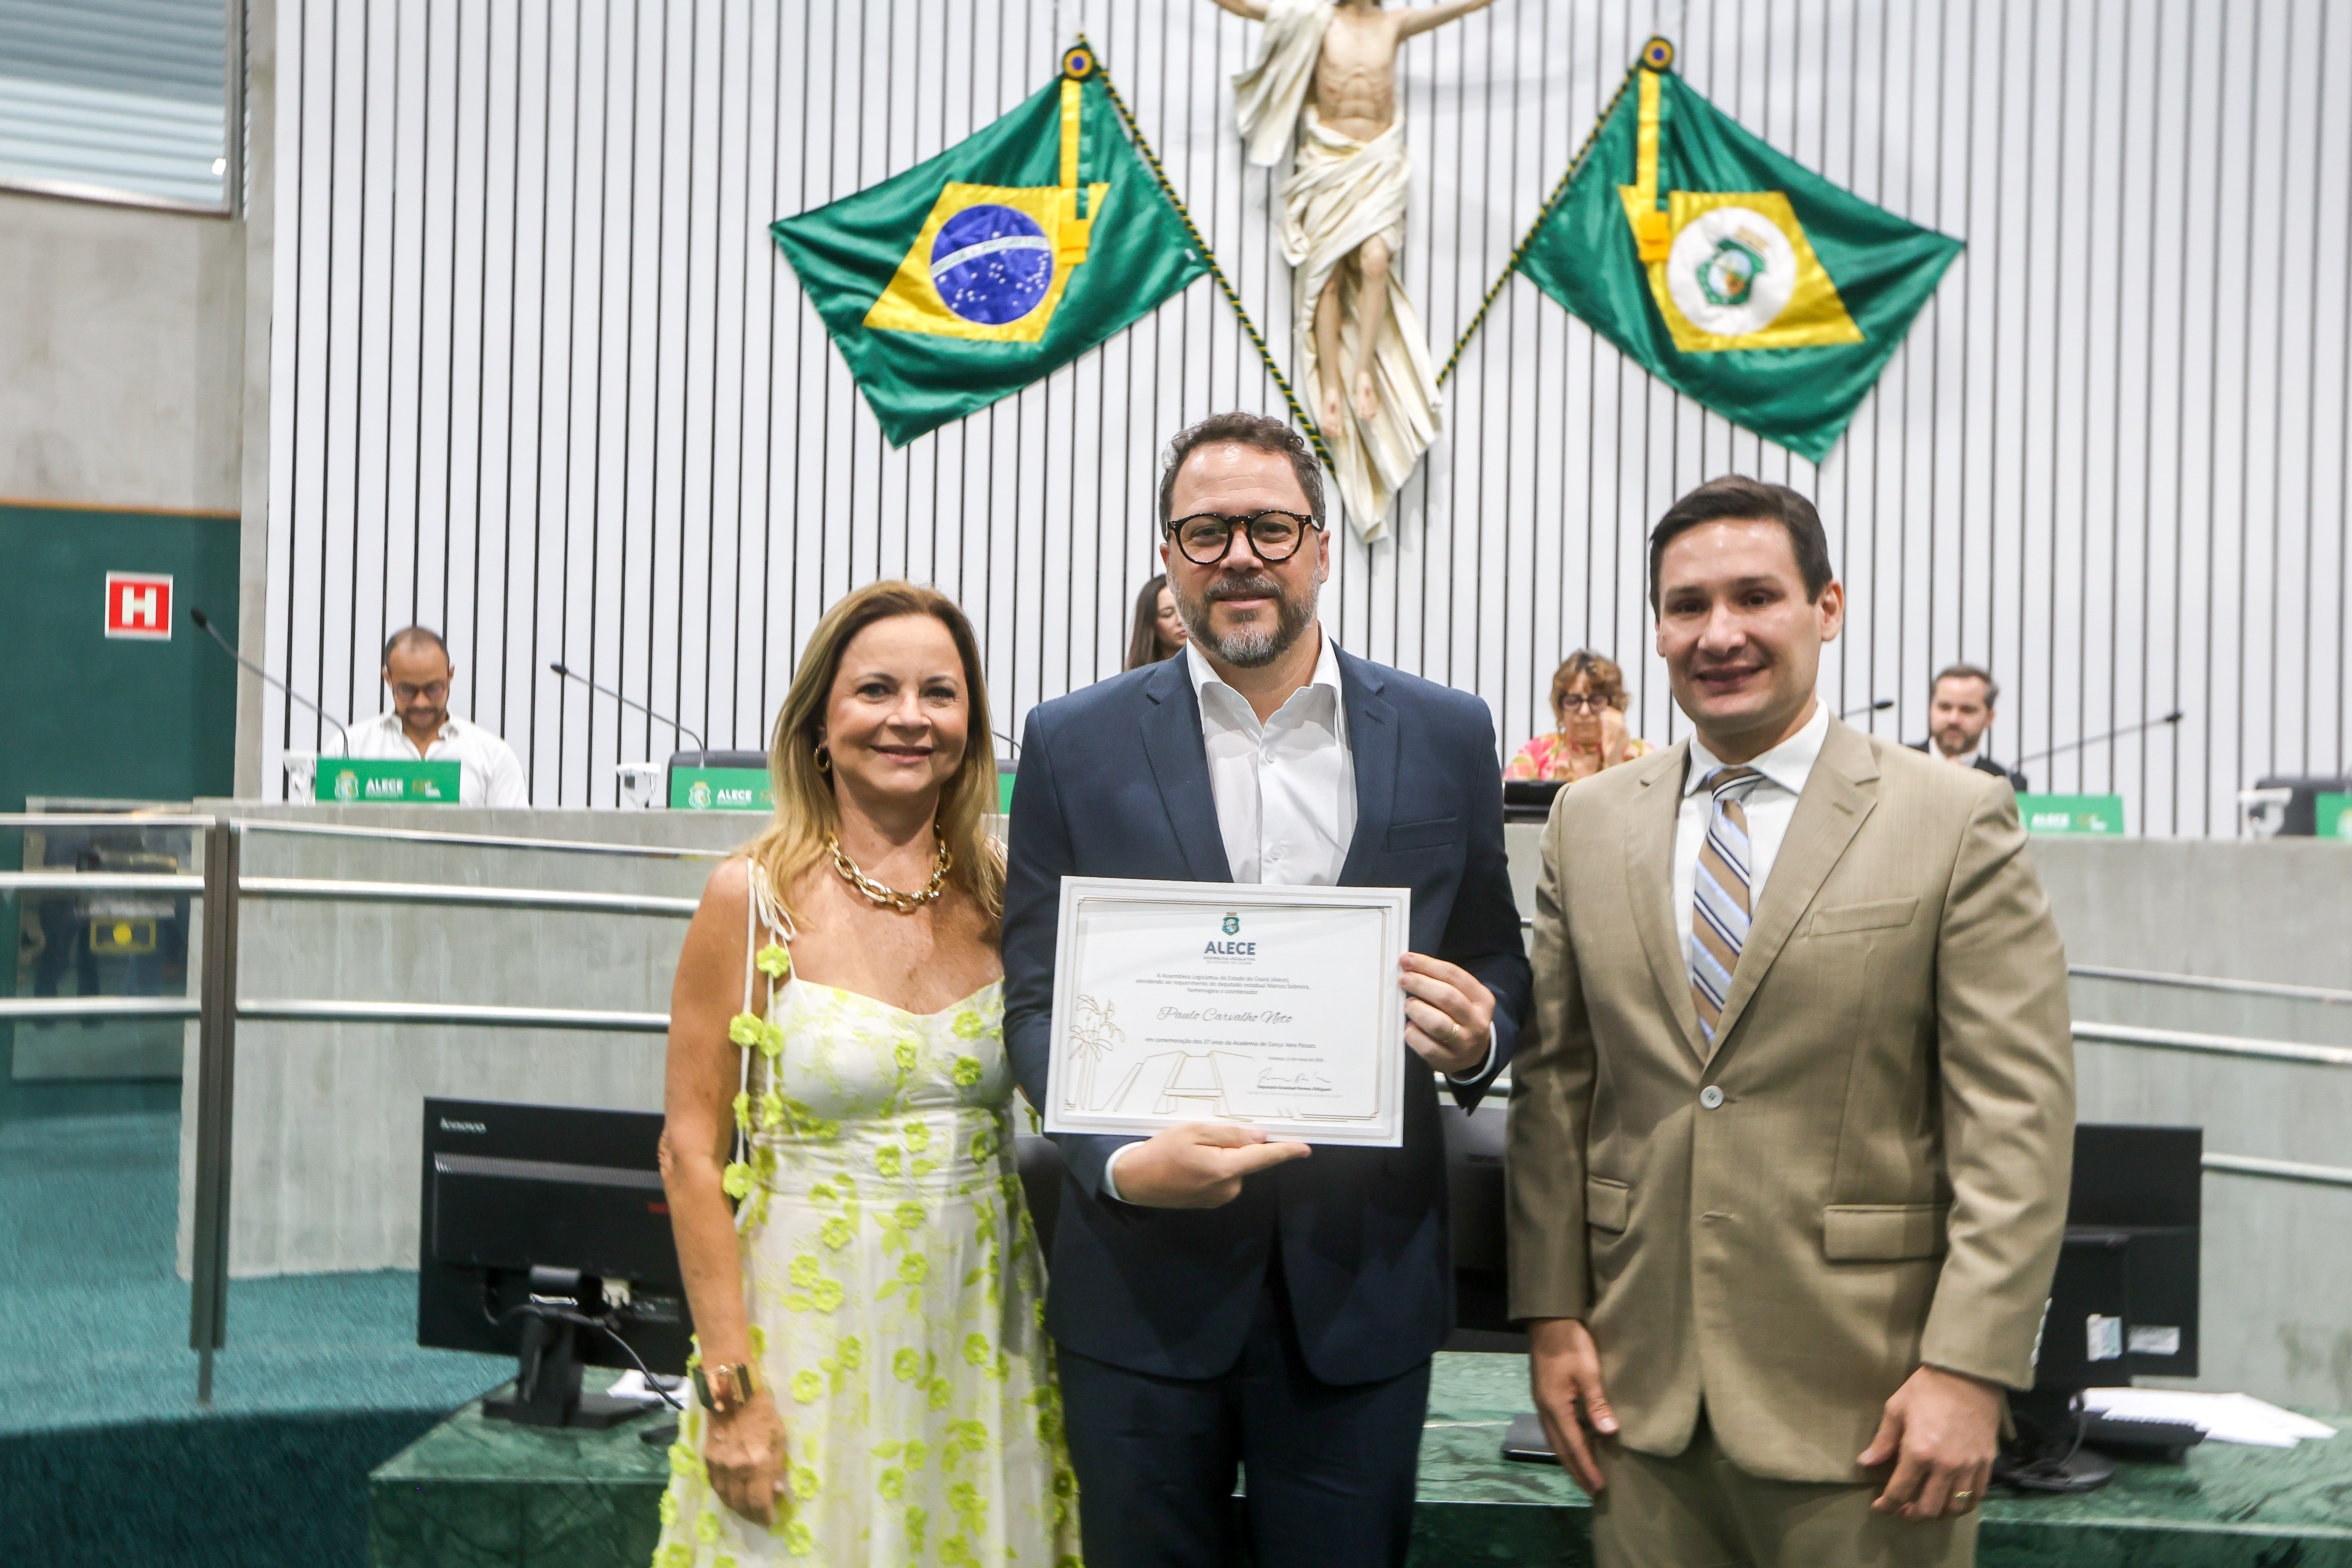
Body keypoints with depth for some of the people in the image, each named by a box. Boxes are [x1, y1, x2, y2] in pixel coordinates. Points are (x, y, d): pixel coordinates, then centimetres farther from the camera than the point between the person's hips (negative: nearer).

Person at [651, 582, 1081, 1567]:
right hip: (812, 1323, -3)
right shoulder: (753, 898, -8)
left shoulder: (1005, 895, 1)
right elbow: (690, 1152, -7)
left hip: (978, 1328, 3)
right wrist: (730, 1383, -10)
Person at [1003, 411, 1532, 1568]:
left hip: (1362, 1284, 1)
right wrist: (1120, 1161, -18)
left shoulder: (1446, 738, 4)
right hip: (1142, 1282, 0)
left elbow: (1498, 969, 11)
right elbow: (1036, 1003, -1)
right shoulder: (1077, 744, 0)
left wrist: (1477, 1038, -12)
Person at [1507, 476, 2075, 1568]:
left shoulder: (1958, 821, -4)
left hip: (1864, 1404, -3)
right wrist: (1552, 1314, 4)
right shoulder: (1588, 822, 7)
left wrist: (1968, 1368, -13)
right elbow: (1553, 1083, 8)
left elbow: (2018, 1118, -7)